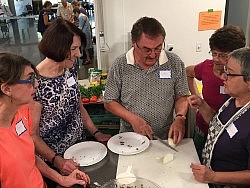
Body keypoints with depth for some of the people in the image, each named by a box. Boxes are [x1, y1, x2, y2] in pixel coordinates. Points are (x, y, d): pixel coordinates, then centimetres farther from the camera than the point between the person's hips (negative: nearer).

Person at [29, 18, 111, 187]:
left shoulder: (70, 69, -5)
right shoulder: (36, 84, -26)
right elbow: (32, 134, -19)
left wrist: (96, 133, 4)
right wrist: (57, 161, -28)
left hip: (81, 146, 6)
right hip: (54, 158, -6)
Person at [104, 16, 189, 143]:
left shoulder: (175, 63, -3)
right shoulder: (120, 66, -6)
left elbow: (181, 97, 6)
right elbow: (109, 102, -1)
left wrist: (180, 117, -13)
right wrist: (133, 118, -14)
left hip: (165, 137, 1)